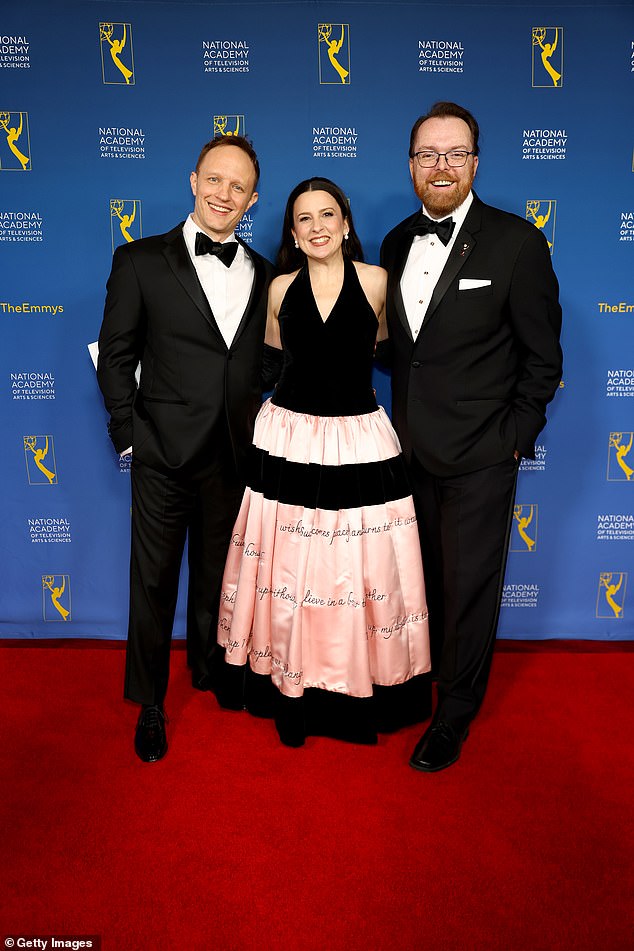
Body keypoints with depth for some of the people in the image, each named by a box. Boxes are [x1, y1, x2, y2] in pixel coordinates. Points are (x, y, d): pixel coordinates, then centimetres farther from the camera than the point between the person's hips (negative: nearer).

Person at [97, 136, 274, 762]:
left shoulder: (263, 275, 9)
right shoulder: (141, 261, -1)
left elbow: (265, 365, 10)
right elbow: (115, 357, -1)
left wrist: (263, 438, 2)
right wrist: (130, 431, -8)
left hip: (236, 454, 3)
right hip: (165, 452, -3)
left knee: (217, 574, 18)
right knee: (154, 580, 8)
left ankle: (210, 671, 42)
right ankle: (149, 704, 27)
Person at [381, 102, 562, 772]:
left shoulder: (517, 243, -8)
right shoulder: (397, 243, 8)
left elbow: (542, 356, -5)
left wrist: (516, 436, -7)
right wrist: (405, 421, 8)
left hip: (479, 454, -4)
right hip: (411, 447, 5)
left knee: (469, 585, 7)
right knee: (422, 576, 16)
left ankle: (455, 711, 29)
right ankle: (420, 674, 41)